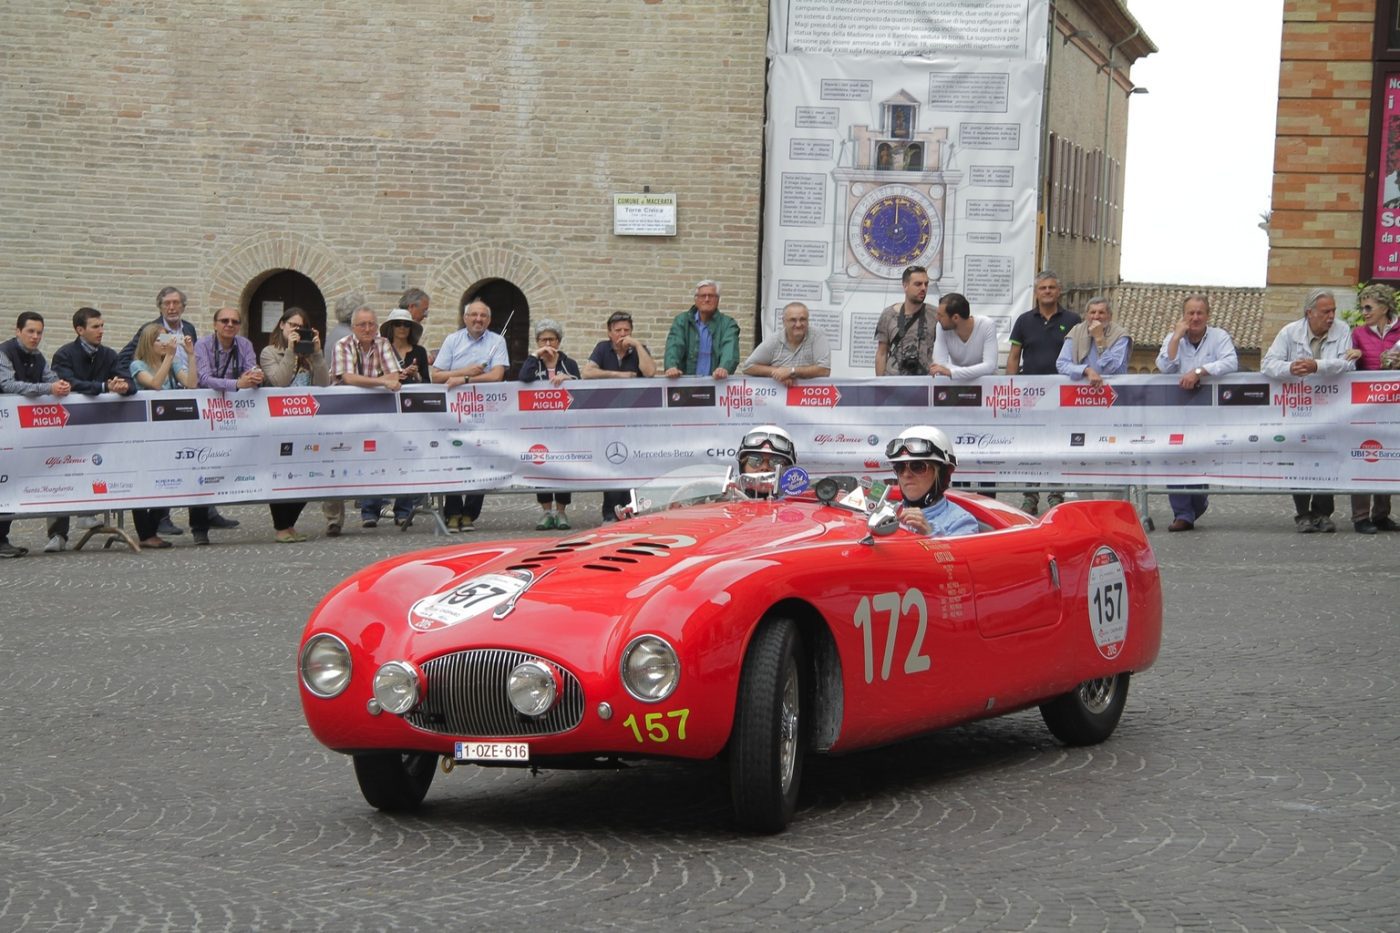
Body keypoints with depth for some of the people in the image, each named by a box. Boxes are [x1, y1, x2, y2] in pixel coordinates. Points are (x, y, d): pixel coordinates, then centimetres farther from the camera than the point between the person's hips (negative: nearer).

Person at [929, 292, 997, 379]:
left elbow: (990, 366, -28)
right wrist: (977, 372, -28)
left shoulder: (987, 326, -19)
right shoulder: (942, 327, -13)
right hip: (957, 382, 1)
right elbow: (940, 364, -19)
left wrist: (951, 372, -38)